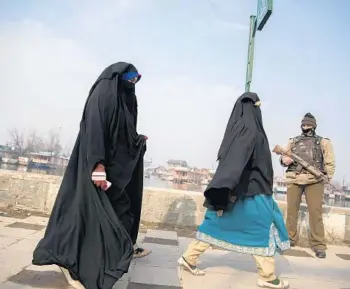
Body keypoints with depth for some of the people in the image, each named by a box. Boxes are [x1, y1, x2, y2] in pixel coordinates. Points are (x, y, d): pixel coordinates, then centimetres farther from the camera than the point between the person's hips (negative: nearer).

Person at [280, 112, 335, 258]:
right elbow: (283, 157, 18)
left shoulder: (323, 142, 12)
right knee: (291, 210, 6)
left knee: (315, 211, -5)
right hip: (293, 179, 3)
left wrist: (327, 177, -9)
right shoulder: (293, 141, 19)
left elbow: (330, 162, 6)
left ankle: (318, 244, 2)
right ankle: (289, 239, 19)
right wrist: (284, 160, -6)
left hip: (314, 180, -2)